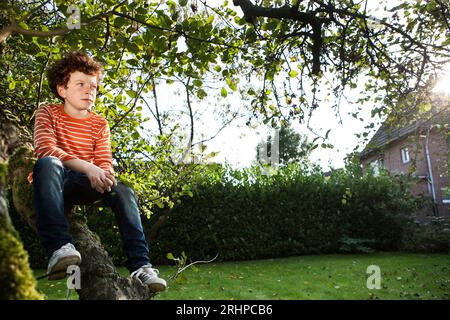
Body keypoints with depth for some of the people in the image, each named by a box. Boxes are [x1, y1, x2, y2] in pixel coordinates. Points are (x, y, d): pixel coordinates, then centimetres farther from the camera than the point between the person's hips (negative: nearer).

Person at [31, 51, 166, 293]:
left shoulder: (100, 124, 8)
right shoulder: (48, 113, -1)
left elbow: (105, 162, -1)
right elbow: (45, 149, -20)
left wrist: (105, 175, -28)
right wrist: (88, 168, -34)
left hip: (81, 185, 3)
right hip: (51, 182, -3)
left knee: (123, 191, -23)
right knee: (48, 163, -36)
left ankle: (140, 266, -26)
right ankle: (58, 247, -46)